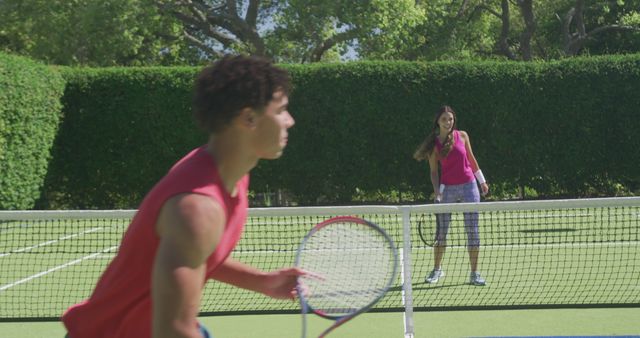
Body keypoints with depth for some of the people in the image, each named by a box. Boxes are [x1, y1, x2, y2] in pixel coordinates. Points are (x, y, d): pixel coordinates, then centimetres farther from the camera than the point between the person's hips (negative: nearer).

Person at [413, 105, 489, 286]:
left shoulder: (462, 135, 1)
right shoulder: (434, 144, -1)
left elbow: (471, 159, 13)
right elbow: (434, 172, 2)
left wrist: (482, 181, 17)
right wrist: (437, 192, -12)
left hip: (469, 186, 0)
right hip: (447, 188, 0)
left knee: (472, 231, -1)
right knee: (441, 232, 3)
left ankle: (474, 273, 5)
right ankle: (437, 269, 21)